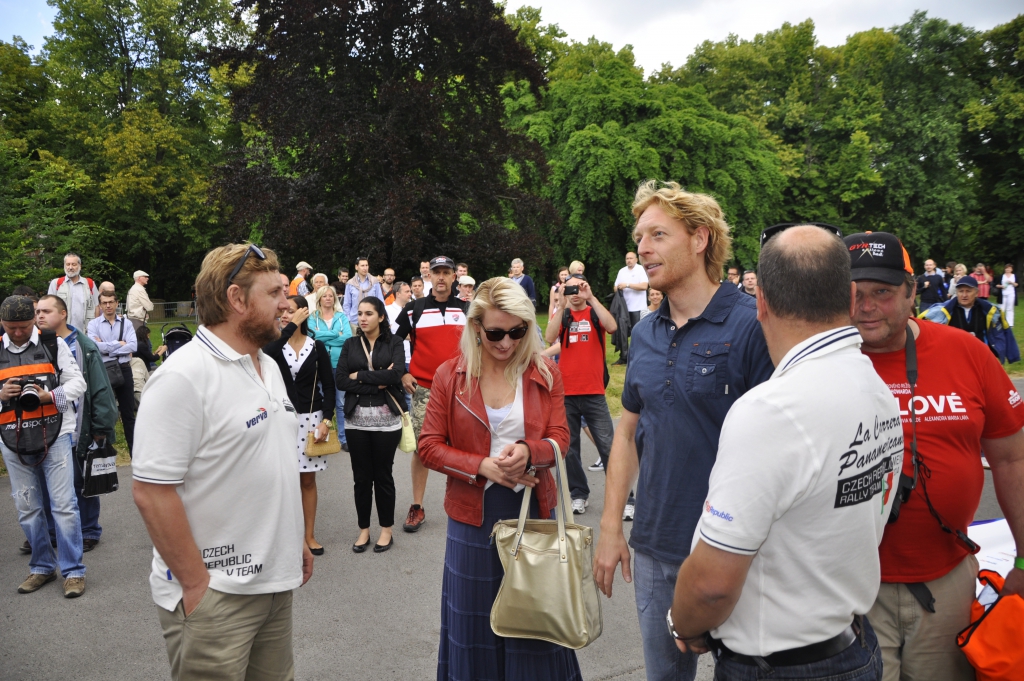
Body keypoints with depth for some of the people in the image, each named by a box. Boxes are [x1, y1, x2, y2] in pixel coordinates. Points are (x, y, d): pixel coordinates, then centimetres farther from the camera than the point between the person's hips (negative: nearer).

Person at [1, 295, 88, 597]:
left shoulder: (53, 344, 0)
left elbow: (77, 382, 0)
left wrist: (50, 396, -16)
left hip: (55, 436, -3)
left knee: (64, 504, -3)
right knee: (27, 508, 11)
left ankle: (73, 571, 6)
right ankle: (42, 566, 27)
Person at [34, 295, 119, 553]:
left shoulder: (83, 347, -7)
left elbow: (100, 389, -9)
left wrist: (101, 426, -12)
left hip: (76, 431, -4)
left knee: (82, 483, 9)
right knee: (45, 484, 13)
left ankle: (89, 532, 23)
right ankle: (48, 532, 28)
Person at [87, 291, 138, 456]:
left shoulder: (126, 324, 2)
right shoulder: (94, 324, -1)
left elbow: (133, 346, -12)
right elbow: (93, 346, -18)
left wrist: (106, 347, -15)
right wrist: (119, 344, -12)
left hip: (124, 370, 1)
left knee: (128, 413, 9)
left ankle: (134, 450, 16)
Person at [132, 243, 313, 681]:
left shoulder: (268, 366, 9)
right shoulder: (184, 377, -19)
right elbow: (151, 492, -21)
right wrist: (196, 584, -17)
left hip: (276, 581, 8)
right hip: (214, 595, -8)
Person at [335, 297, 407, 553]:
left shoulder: (394, 342, 2)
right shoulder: (350, 344, 9)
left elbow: (396, 374, -14)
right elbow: (341, 381, -3)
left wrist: (360, 375, -8)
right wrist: (378, 383, -12)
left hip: (386, 417, -2)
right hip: (356, 417, 3)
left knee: (383, 475, 5)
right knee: (361, 476, 8)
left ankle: (386, 529, 20)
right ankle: (363, 529, 23)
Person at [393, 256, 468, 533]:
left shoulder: (467, 309, 8)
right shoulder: (414, 309, 4)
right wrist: (402, 374, 0)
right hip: (423, 388, -1)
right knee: (420, 447, 1)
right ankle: (417, 508, 12)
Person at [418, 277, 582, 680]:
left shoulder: (545, 373, -1)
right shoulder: (450, 375, -4)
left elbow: (559, 438, -2)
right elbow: (429, 445, -4)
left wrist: (528, 451, -24)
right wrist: (483, 465, -17)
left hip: (532, 508, 0)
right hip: (475, 511, 0)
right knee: (475, 617, 14)